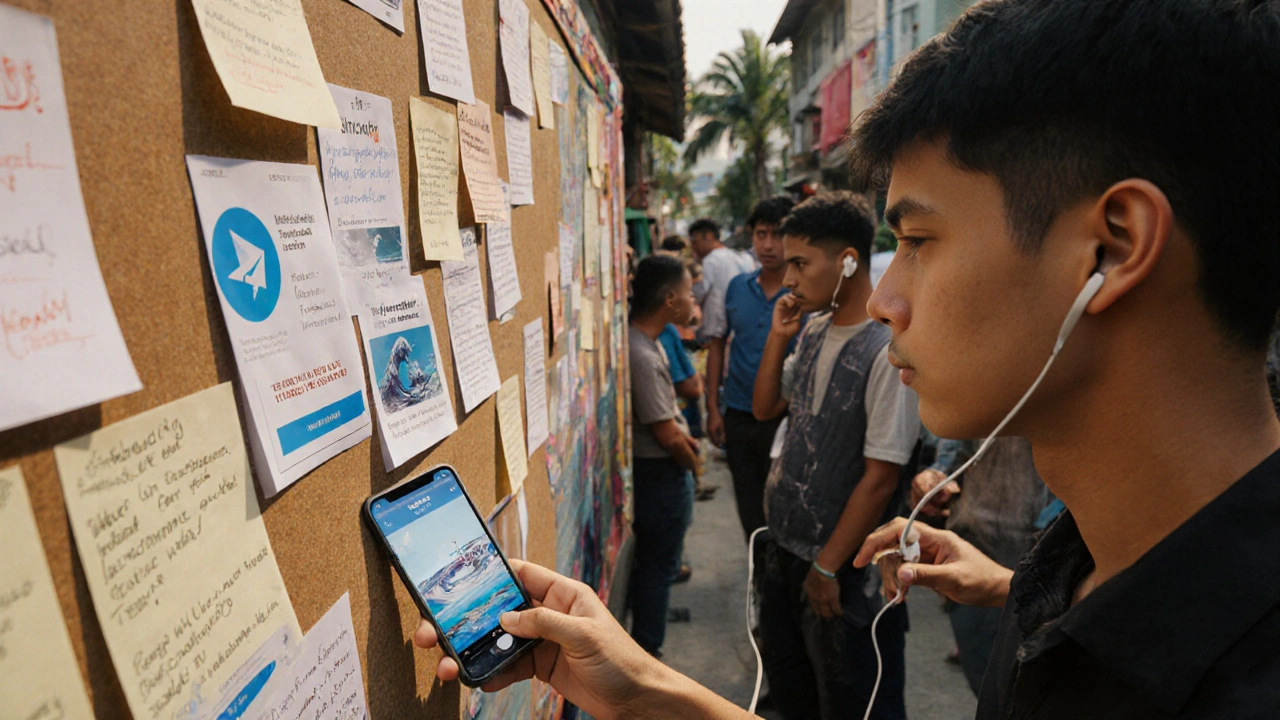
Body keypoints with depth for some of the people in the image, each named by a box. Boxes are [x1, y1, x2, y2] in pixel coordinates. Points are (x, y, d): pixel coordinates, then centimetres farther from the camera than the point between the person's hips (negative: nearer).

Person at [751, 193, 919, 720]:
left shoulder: (888, 352, -24)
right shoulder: (814, 331, 1)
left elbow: (880, 477, -21)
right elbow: (766, 407, 10)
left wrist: (828, 567, -14)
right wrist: (778, 336, -4)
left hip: (845, 565, -7)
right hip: (784, 542, 7)